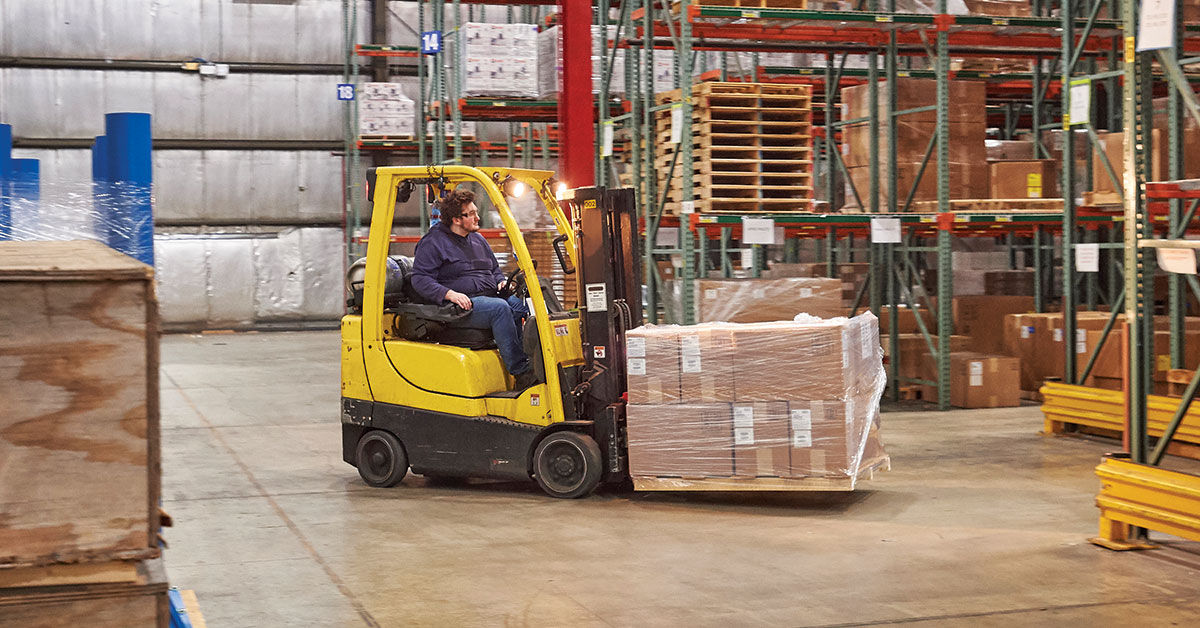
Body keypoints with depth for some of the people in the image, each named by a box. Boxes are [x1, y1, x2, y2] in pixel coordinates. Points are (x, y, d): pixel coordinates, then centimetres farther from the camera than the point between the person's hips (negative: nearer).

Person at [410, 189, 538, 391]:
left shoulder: (478, 240, 22)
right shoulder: (433, 243, -1)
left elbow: (495, 270, 33)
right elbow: (420, 280, -9)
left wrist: (501, 282, 9)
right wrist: (449, 294, -23)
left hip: (490, 297, 7)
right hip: (460, 306, -7)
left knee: (521, 304, -21)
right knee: (499, 308, -32)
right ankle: (520, 371, -34)